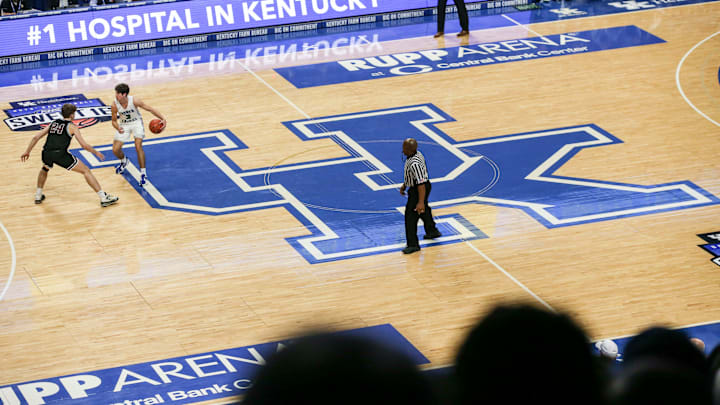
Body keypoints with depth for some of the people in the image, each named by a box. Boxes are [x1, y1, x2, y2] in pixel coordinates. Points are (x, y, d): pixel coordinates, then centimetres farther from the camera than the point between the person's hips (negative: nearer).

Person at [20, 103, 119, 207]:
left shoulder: (53, 123, 25)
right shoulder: (72, 127, 11)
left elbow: (35, 137, 21)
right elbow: (84, 145, 6)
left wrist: (27, 152, 29)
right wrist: (96, 153, 21)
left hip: (47, 153, 4)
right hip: (61, 154, -4)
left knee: (45, 169, 41)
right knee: (86, 171, 7)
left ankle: (38, 196, 39)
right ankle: (104, 198, 3)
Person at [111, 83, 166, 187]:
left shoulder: (134, 101, -27)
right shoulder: (115, 105, -22)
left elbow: (150, 109, -17)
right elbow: (114, 121, -10)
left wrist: (162, 119, -25)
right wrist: (118, 128, -33)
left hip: (136, 123, -3)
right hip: (124, 125, 3)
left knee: (138, 146, -21)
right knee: (115, 150, -3)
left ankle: (143, 174, -12)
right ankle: (124, 161, 36)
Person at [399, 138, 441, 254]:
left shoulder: (414, 164, -34)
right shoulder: (417, 154, -4)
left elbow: (421, 184, -33)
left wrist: (421, 202, -30)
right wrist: (404, 185, 21)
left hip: (418, 191, -10)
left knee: (410, 216, 0)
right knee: (424, 210, 30)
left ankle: (413, 245, 10)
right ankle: (432, 231, 51)